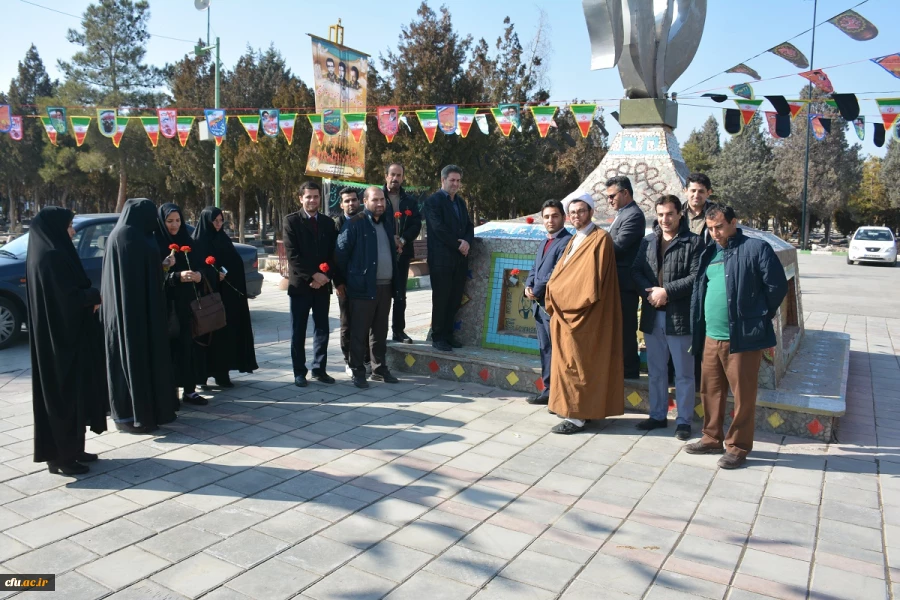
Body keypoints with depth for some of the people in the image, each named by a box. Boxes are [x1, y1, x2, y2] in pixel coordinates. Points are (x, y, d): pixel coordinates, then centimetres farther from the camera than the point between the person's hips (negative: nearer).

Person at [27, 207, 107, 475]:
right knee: (63, 394, -2)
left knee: (69, 392, 15)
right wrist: (95, 295, -7)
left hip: (60, 335, 10)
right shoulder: (52, 256, -18)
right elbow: (69, 297, -24)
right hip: (62, 336, -10)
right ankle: (61, 456, 7)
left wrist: (89, 296, 0)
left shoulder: (49, 253, 12)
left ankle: (70, 450, 24)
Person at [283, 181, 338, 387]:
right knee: (298, 331, 3)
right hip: (300, 284, -4)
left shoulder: (328, 223, 10)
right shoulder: (291, 221, -2)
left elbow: (333, 254, 6)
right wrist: (312, 275, -15)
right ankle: (299, 372, 12)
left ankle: (319, 368, 20)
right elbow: (292, 254, -10)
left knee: (322, 329, 8)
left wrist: (324, 276, -8)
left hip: (322, 284, 4)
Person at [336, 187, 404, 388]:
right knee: (359, 332, 0)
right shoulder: (355, 223, -7)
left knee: (380, 331, 13)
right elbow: (341, 252, -6)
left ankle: (379, 369, 22)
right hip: (364, 287, -6)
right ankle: (358, 372, 9)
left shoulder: (387, 223, 14)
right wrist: (345, 279, -2)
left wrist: (395, 282, 17)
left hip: (385, 286, 6)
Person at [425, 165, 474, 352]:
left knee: (455, 299, 8)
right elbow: (439, 228, -14)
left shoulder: (460, 201, 18)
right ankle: (438, 337, 8)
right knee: (441, 298, -1)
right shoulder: (433, 201, -5)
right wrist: (458, 244, -13)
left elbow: (469, 226, 15)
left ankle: (448, 334, 18)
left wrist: (467, 242, -6)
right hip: (441, 258, -6)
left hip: (460, 258, 6)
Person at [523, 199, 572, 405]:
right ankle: (549, 390, 22)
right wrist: (528, 287, 1)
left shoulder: (567, 241, -11)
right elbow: (534, 269, 21)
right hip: (540, 304, 9)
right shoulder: (543, 244, 20)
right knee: (545, 349, 13)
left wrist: (536, 291, -11)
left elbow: (558, 272, -18)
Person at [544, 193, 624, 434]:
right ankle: (576, 409, 21)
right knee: (570, 361, 12)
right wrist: (557, 298, 0)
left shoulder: (600, 238, -10)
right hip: (566, 312, 9)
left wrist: (561, 298, -14)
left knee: (575, 363, -6)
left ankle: (577, 416, 1)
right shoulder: (574, 241, 18)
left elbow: (593, 279, -18)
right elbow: (560, 274, 16)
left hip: (584, 315, -9)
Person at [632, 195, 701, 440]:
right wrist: (649, 291, -11)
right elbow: (636, 271, 6)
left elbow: (696, 277, -13)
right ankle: (658, 415, 28)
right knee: (656, 370, 16)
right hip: (652, 316, 5)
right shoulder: (648, 241, 11)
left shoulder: (693, 242, -5)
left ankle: (684, 420, 16)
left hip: (680, 316, -5)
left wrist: (667, 291, -18)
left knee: (684, 373, 5)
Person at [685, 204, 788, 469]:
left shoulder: (756, 248, -7)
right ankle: (712, 439, 30)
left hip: (743, 337, -7)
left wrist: (760, 317, 0)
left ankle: (738, 447, 16)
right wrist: (698, 331, 13)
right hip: (711, 337, 7)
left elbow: (777, 287, -7)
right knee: (710, 391, 15)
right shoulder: (709, 253, 14)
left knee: (743, 395, 3)